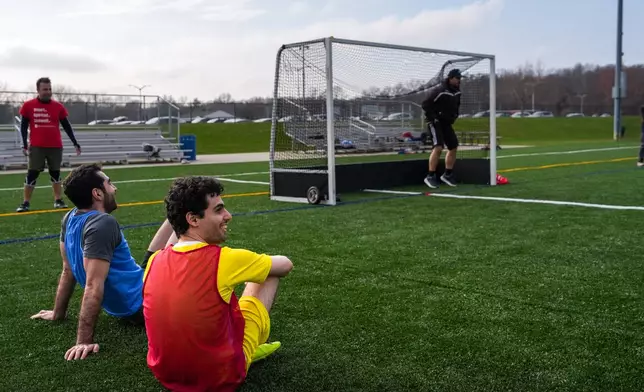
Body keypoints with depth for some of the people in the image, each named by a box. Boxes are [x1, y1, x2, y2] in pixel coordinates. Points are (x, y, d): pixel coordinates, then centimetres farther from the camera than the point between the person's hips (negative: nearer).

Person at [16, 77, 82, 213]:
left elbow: (67, 126, 10)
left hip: (55, 146, 2)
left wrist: (75, 143, 5)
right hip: (36, 147, -2)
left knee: (55, 173, 9)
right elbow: (23, 126, 4)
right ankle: (26, 203, 5)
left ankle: (58, 200, 17)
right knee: (32, 174, -1)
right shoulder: (28, 106, 0)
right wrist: (25, 144, -6)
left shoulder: (58, 106, 4)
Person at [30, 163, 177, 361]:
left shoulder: (70, 219, -1)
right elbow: (93, 286, -33)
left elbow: (68, 271, 7)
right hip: (145, 303, -8)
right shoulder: (102, 224, -29)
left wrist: (58, 313, 19)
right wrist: (85, 341, -32)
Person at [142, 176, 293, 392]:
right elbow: (285, 264, -3)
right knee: (268, 274, 8)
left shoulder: (155, 261, -7)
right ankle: (248, 349, 26)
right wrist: (251, 265, 18)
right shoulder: (225, 259, -22)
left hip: (165, 374, 5)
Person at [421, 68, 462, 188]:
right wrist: (432, 118, -19)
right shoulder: (438, 90, -19)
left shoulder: (457, 92, 6)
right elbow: (425, 104, -19)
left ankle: (447, 174, 22)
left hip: (446, 123, 9)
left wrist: (454, 116, 12)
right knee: (438, 147, -22)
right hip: (435, 122, -8)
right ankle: (430, 176, -16)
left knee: (453, 147, 8)